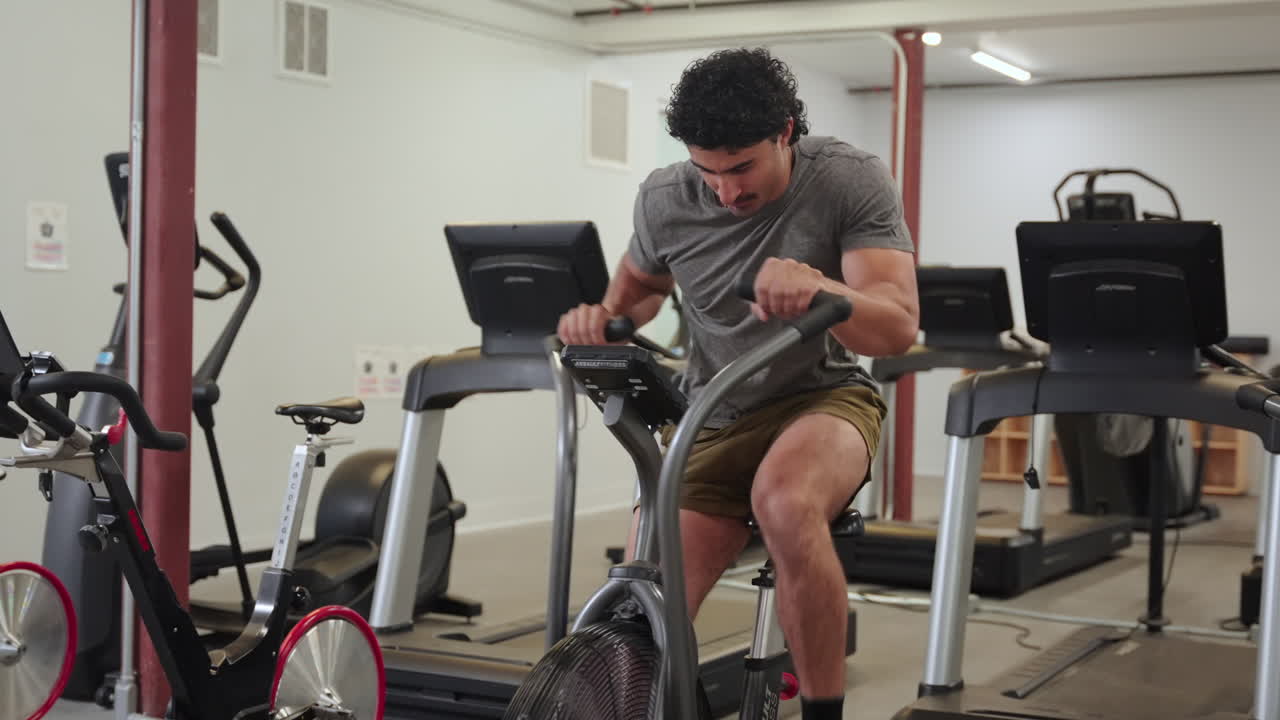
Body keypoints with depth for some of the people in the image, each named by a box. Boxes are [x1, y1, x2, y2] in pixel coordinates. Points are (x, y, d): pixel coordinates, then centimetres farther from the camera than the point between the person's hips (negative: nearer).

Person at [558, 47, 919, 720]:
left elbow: (898, 325, -25)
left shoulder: (852, 180, -15)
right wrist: (602, 313, -9)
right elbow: (640, 284, 15)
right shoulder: (665, 199, -6)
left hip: (821, 398, -3)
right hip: (710, 420, 3)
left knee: (785, 502, -38)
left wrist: (819, 289, -47)